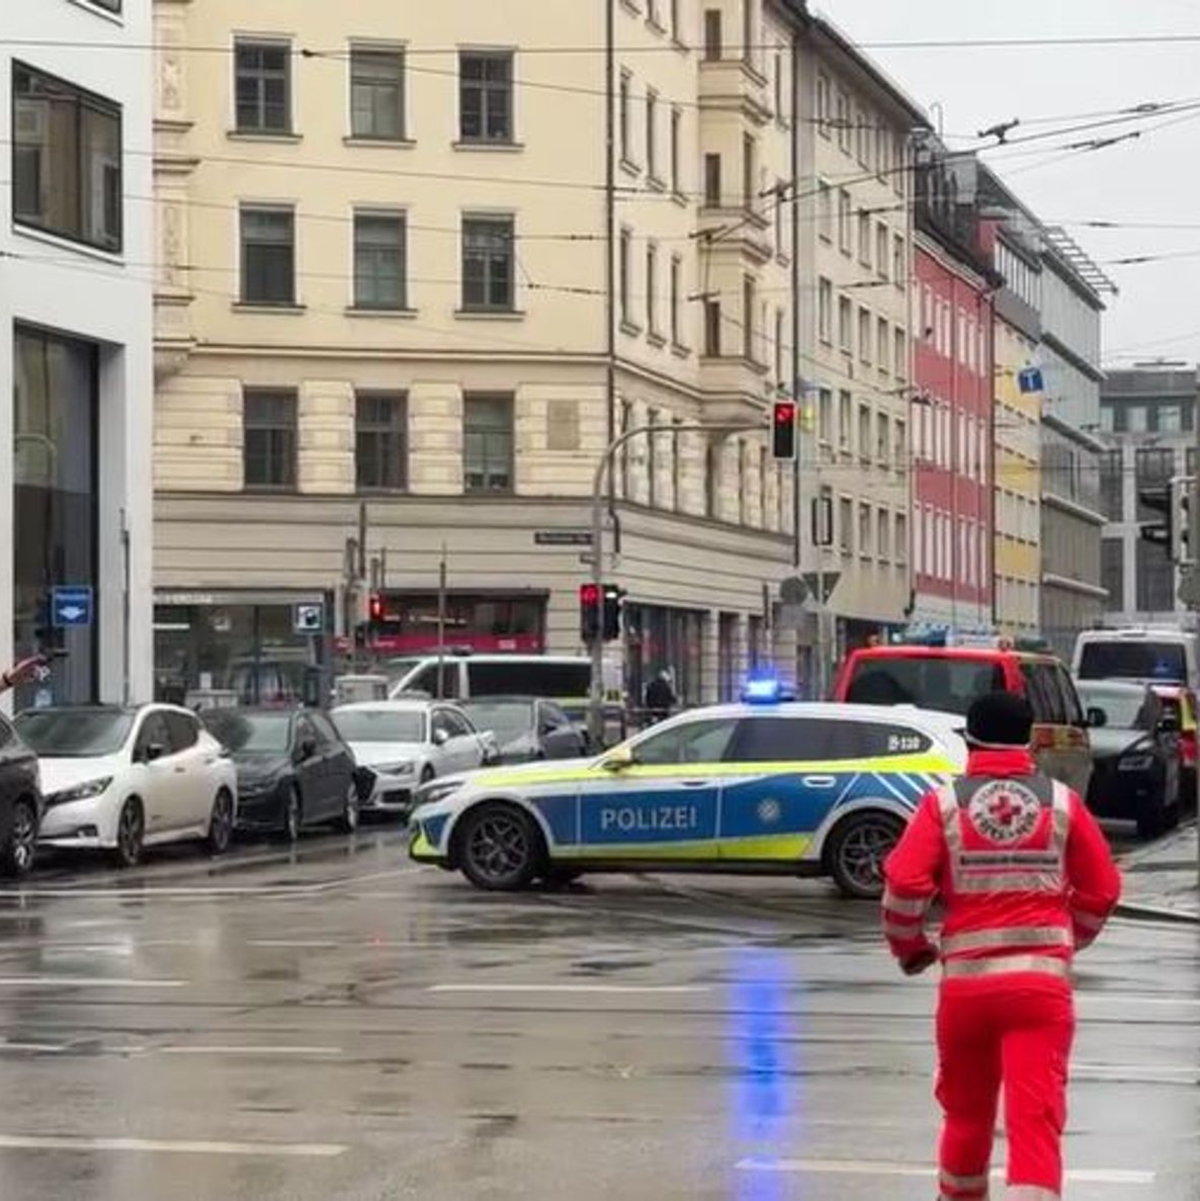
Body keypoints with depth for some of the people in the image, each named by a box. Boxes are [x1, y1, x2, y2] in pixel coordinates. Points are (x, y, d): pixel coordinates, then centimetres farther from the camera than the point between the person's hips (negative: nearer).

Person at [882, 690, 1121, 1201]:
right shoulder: (1061, 802, 5)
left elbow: (903, 885, -8)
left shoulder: (943, 803, 1)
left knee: (966, 1110, 21)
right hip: (1043, 981, -1)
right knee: (1035, 1115, -8)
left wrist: (910, 948, 10)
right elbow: (1102, 890, 9)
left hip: (965, 980, 1)